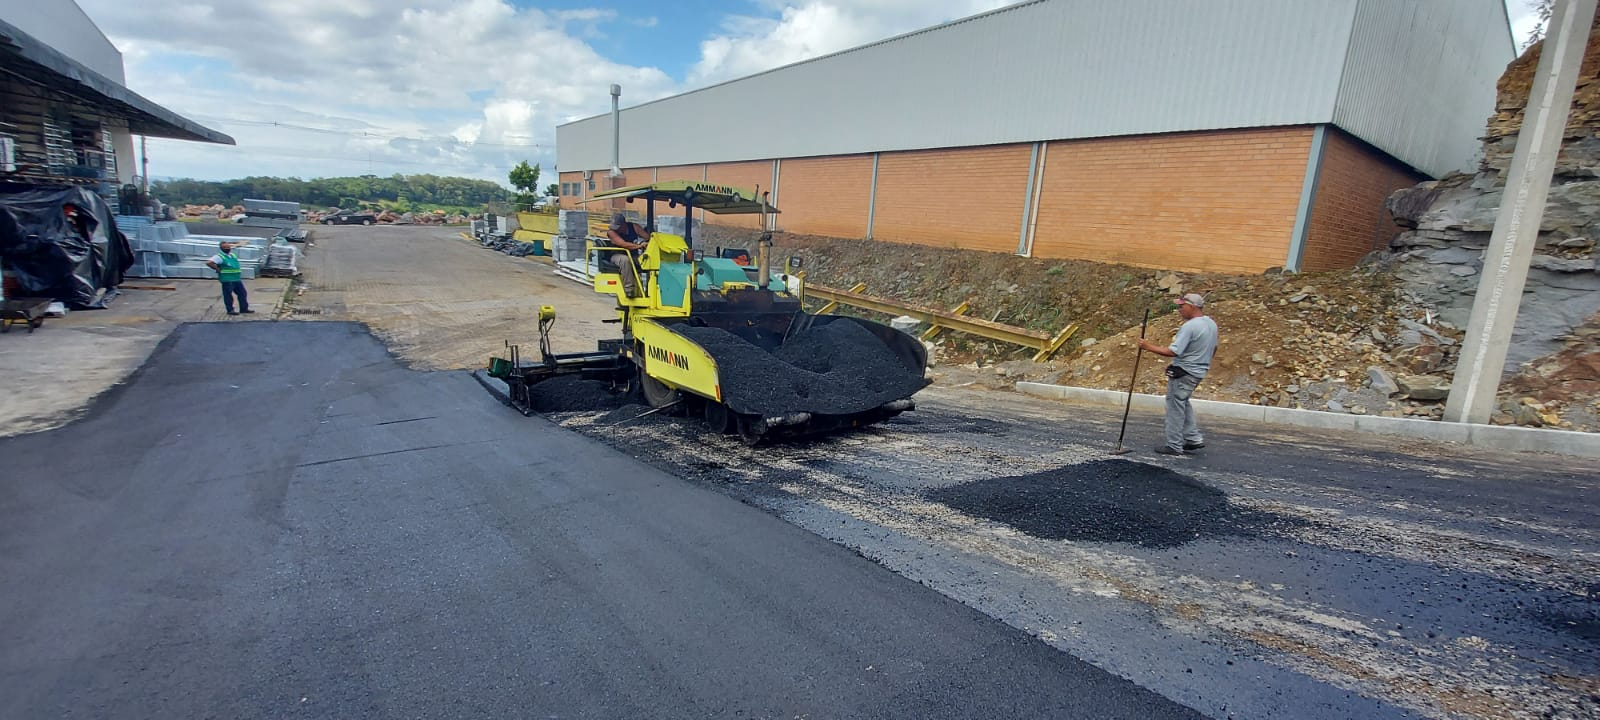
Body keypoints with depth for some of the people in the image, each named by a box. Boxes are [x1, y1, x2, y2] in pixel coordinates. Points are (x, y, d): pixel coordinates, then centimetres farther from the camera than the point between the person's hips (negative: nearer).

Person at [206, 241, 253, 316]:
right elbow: (209, 263, -22)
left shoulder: (233, 255, 16)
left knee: (242, 293, 10)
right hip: (227, 280, -8)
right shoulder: (219, 257, -9)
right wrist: (218, 269, -15)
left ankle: (244, 309, 17)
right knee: (228, 295, 0)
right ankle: (230, 310, 5)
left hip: (237, 279, 8)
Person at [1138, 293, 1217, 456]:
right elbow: (1213, 349, 19)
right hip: (1198, 372, 10)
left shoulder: (1189, 326, -22)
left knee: (1175, 407, -1)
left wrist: (1149, 346, -20)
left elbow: (1173, 352, -26)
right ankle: (1194, 438, 23)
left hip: (1183, 372, -10)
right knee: (1182, 403, 24)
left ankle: (1174, 446, 5)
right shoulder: (1211, 324, 8)